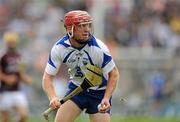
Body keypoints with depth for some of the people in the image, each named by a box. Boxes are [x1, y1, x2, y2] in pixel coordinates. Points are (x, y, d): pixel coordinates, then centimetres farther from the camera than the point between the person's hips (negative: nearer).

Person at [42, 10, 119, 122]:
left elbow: (114, 74, -14)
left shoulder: (99, 48, -26)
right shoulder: (59, 48, -18)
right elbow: (47, 77, -16)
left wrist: (106, 98, -27)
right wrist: (53, 98, -35)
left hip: (100, 93, -2)